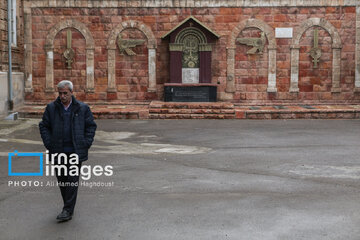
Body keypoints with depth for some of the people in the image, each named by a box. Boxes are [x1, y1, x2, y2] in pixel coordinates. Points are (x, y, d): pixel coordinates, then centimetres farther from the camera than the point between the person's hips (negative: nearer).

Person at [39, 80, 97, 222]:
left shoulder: (82, 108, 2)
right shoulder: (51, 108, 5)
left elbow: (91, 126, 7)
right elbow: (44, 126, 9)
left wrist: (86, 144, -3)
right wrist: (49, 144, -1)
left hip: (75, 151, -2)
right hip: (58, 152, 2)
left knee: (72, 180, -6)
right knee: (62, 180, 8)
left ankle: (68, 210, -2)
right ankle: (69, 206, 24)